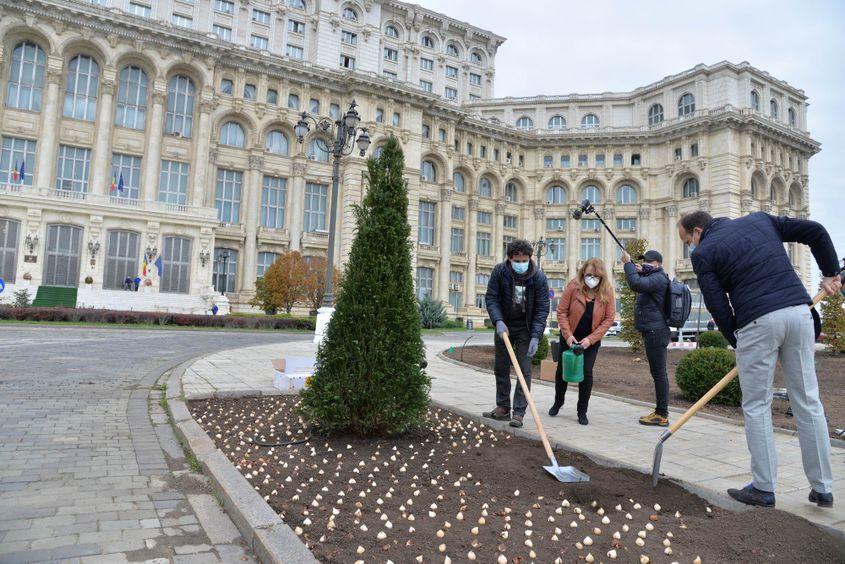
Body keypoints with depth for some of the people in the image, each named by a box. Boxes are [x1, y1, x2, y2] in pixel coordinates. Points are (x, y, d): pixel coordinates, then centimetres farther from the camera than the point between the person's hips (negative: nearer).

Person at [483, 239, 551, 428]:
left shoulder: (539, 277, -17)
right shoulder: (499, 271, -13)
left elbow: (542, 309, -15)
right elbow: (491, 298, -11)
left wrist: (535, 336, -23)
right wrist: (498, 321, -26)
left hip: (526, 328, -3)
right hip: (503, 326, 3)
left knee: (524, 370, -5)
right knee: (501, 368, 10)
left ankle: (518, 412, 1)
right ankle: (503, 408, 22)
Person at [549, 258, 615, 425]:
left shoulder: (607, 291, -14)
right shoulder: (573, 286, -17)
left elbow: (609, 318, -12)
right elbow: (561, 311, -12)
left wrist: (590, 339, -19)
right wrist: (568, 334, -20)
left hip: (591, 339, 0)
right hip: (570, 337, 0)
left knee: (587, 372, -4)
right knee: (562, 369, 11)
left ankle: (582, 411, 13)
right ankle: (558, 402, 34)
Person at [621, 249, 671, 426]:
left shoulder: (659, 278, -12)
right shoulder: (654, 278, 21)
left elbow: (635, 284, -28)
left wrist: (628, 263, -18)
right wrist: (640, 271, 11)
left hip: (655, 331, -11)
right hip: (653, 331, 11)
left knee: (659, 373, -8)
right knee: (658, 373, 13)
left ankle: (662, 415, -5)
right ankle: (660, 412, 19)